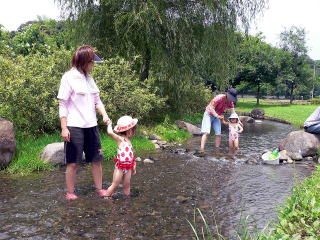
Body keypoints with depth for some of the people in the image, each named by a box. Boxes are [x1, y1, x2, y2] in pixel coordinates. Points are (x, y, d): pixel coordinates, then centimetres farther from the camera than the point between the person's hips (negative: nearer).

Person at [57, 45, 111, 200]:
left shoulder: (89, 78, 12)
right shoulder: (69, 77, -7)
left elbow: (97, 100, 15)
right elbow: (62, 104, -9)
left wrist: (104, 115, -3)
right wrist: (64, 128, -13)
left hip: (91, 125, 6)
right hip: (74, 127, -6)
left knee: (96, 159, 11)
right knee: (73, 162, 3)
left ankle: (99, 189, 25)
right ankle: (70, 193, 17)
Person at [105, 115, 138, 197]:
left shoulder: (128, 141, 10)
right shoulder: (120, 139, -12)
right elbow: (110, 132, -29)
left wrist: (133, 167, 21)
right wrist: (109, 125, -10)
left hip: (128, 167, 6)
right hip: (120, 167, -6)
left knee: (127, 186, 12)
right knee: (115, 185, 1)